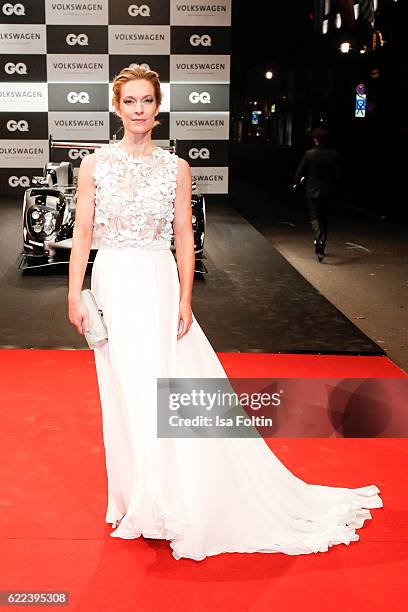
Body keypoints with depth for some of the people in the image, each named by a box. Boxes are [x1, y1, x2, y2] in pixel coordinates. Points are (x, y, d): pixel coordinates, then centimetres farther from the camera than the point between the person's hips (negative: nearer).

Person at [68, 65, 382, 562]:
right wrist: (75, 294, -5)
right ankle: (140, 497, 27)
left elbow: (184, 237, 1)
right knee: (127, 394, 8)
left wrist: (185, 300, -5)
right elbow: (82, 233, 2)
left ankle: (170, 499, 20)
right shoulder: (95, 164, 2)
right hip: (113, 287, 1)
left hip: (159, 286, -1)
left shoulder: (175, 168, 2)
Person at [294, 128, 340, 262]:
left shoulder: (309, 154, -10)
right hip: (327, 192, 2)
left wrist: (297, 182, 16)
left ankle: (318, 242, -23)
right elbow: (337, 174, -3)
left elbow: (300, 172, -5)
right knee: (324, 218, 16)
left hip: (313, 192, -2)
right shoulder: (334, 155, -5)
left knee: (315, 218, 1)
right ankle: (322, 244, 25)